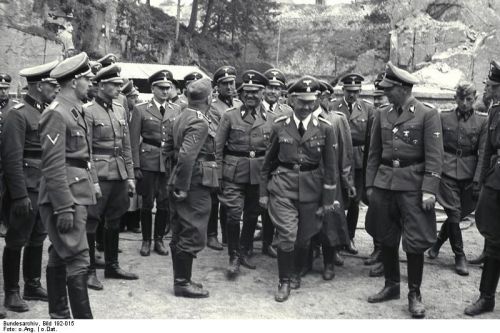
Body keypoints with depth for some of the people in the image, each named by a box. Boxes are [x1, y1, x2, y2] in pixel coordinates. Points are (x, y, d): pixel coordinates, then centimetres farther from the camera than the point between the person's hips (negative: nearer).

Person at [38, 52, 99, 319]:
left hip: (76, 193, 10)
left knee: (59, 257, 16)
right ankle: (83, 319, -2)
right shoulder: (56, 113, -15)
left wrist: (92, 183, 14)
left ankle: (58, 316, 26)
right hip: (65, 196, -10)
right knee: (77, 260, -8)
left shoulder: (75, 111, 14)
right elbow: (53, 166, -20)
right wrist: (64, 207, -21)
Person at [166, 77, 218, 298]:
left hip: (179, 183, 10)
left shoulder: (179, 118, 12)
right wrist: (183, 187, -22)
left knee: (179, 234, 15)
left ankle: (181, 280, 26)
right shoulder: (200, 123, -17)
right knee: (193, 235, -1)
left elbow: (169, 148, 20)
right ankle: (183, 284, 7)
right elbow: (186, 155, -27)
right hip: (195, 183, -10)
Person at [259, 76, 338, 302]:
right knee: (286, 236, -9)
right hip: (283, 185, -1)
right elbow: (268, 162, 8)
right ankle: (284, 282, 9)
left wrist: (328, 199, 0)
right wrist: (263, 192, 7)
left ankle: (296, 273, 38)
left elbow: (330, 167, 1)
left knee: (304, 237, 12)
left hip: (311, 188, 1)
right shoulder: (279, 126, -1)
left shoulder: (325, 129, -3)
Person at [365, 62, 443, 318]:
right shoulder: (382, 114, 9)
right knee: (386, 239, 12)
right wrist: (370, 184, 10)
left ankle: (414, 294, 15)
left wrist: (429, 189, -16)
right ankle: (391, 286, 29)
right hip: (384, 182, 5)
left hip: (413, 185, -5)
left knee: (415, 242, 0)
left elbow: (434, 156, -9)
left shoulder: (428, 114, -5)